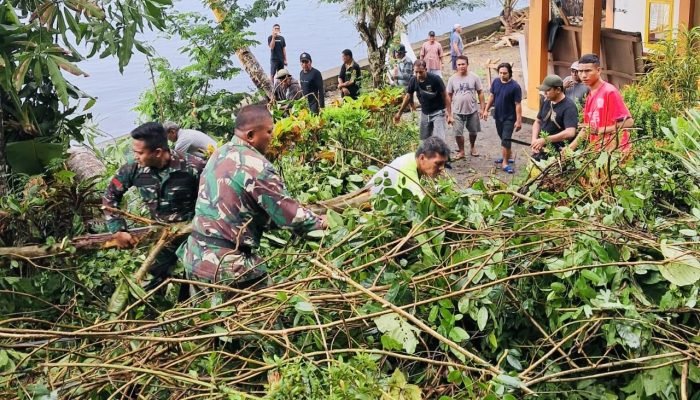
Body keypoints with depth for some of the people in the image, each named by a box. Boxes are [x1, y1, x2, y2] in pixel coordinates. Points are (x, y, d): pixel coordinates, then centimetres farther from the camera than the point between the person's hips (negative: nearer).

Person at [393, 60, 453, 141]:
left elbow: (445, 96, -14)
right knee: (424, 140, 11)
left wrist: (449, 114, -17)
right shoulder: (413, 80, -9)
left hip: (438, 112, -5)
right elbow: (408, 96, 6)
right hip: (424, 113, 5)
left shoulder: (435, 79, -22)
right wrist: (399, 113, 10)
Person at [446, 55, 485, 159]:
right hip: (457, 112, 0)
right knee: (458, 133, 1)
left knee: (473, 131, 16)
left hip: (473, 110, 0)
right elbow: (449, 95, 1)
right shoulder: (452, 79, -5)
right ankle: (461, 151, 20)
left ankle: (472, 147, 41)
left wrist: (482, 108, -4)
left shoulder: (474, 77, -7)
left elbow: (480, 93, -1)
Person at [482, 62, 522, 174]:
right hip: (498, 116, 6)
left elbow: (518, 105, -17)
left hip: (509, 118, -6)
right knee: (503, 138, 18)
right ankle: (508, 156, 36)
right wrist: (486, 110, 10)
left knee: (506, 139, -9)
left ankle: (505, 163, -2)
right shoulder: (496, 82, -2)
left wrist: (519, 120, -18)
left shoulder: (515, 86, -18)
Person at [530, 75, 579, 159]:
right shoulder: (546, 102, 7)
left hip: (557, 153, -7)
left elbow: (570, 133, -27)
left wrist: (545, 140, -24)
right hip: (540, 150, 7)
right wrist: (534, 140, -1)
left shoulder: (569, 106, -16)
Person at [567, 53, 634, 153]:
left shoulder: (610, 91, -10)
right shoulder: (589, 97, 12)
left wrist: (601, 130, -17)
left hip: (615, 151, -7)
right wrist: (570, 147, 9)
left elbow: (628, 122, -14)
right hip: (597, 151, 7)